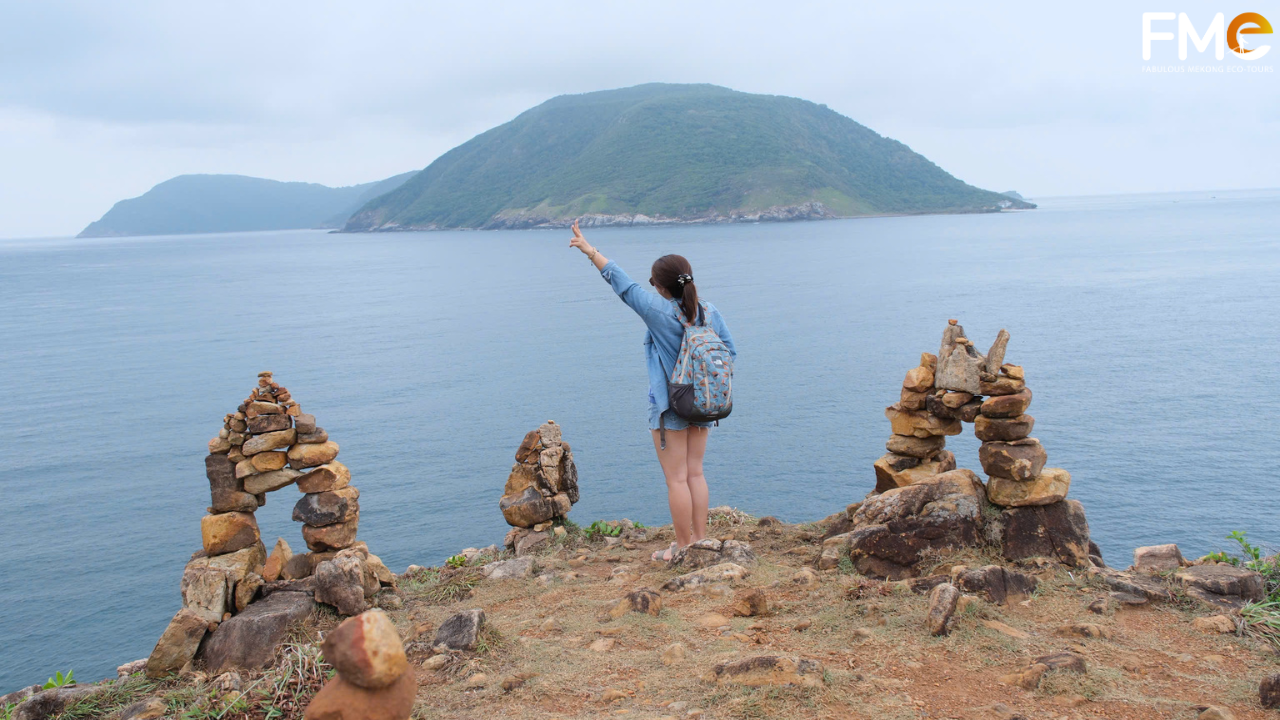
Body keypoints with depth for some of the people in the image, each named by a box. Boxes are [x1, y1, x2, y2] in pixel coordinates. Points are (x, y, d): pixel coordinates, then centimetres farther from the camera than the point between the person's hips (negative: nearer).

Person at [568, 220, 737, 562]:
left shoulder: (658, 311, -17)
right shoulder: (710, 312, -2)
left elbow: (620, 281, -11)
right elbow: (730, 353, 4)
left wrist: (589, 249, -2)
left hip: (669, 408, -6)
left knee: (676, 479, 3)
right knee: (695, 473, 15)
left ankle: (683, 547, 10)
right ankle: (700, 539, 21)